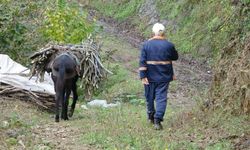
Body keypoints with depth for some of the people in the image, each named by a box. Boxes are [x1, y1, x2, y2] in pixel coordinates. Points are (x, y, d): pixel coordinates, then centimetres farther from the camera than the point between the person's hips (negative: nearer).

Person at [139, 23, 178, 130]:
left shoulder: (146, 45, -5)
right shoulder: (169, 45, -6)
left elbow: (142, 62, -8)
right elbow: (175, 57, 10)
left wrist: (143, 76, -8)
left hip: (150, 77, 1)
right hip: (164, 77, -1)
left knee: (150, 97, 17)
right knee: (161, 98, 0)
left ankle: (150, 116, 33)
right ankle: (157, 121, -10)